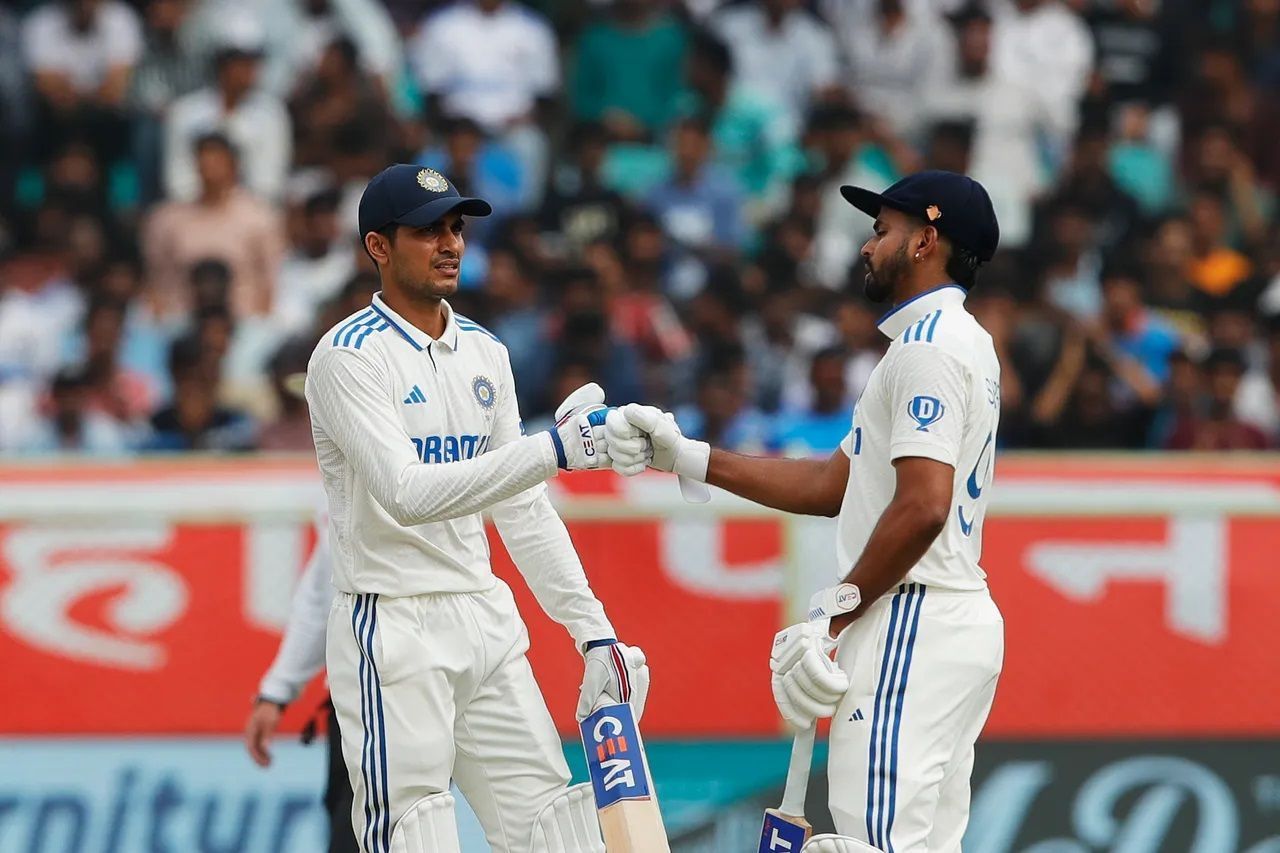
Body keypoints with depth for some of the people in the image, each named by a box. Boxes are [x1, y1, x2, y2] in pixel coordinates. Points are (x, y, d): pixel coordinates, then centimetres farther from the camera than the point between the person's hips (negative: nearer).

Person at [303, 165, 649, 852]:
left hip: (486, 622, 7)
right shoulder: (349, 356, -10)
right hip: (394, 633, -7)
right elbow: (405, 494, -23)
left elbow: (523, 511, 16)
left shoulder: (484, 354, 13)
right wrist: (551, 451, -30)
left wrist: (592, 629, 8)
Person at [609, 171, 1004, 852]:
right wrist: (685, 456, 17)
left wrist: (834, 617, -18)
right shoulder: (959, 341, 23)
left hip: (913, 621, -11)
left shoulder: (929, 345, -11)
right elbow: (834, 485, 22)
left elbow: (923, 507, -22)